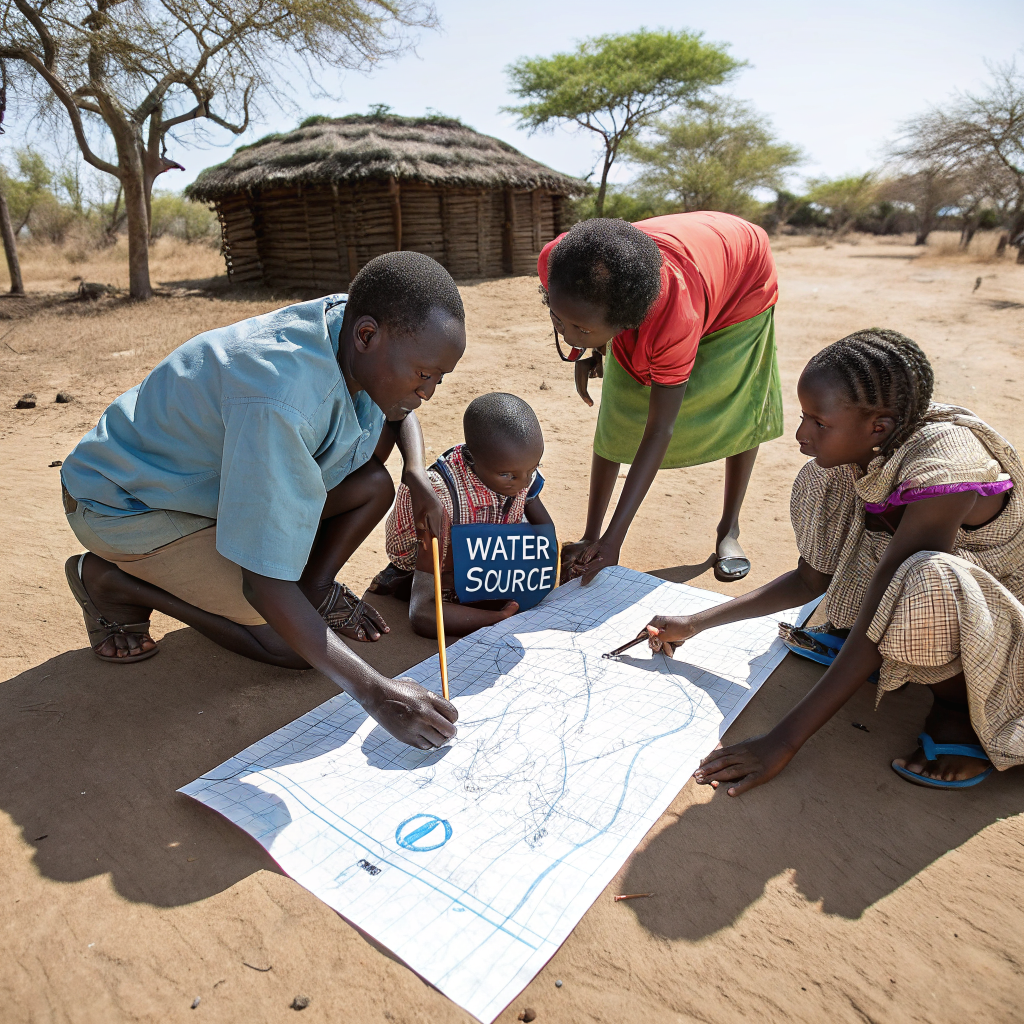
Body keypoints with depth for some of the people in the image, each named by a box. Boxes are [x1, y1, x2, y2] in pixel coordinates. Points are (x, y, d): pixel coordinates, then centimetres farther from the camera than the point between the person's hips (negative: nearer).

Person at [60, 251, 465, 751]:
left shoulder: (353, 323, -15)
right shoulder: (282, 401, -41)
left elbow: (399, 408, 9)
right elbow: (263, 584, -38)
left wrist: (415, 472, -12)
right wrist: (373, 692, -39)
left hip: (216, 471, 7)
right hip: (126, 503, -7)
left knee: (373, 485, -13)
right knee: (294, 646, -12)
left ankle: (313, 587, 9)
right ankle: (107, 580, 2)